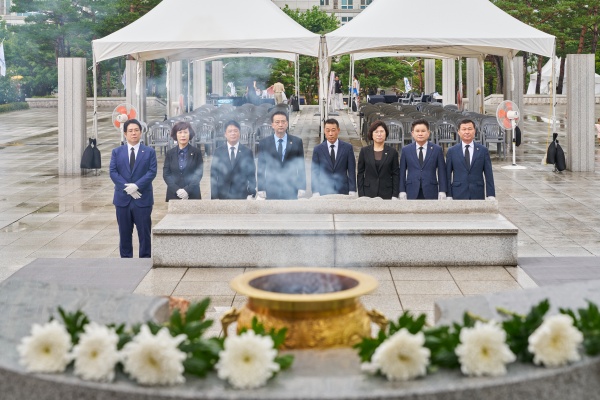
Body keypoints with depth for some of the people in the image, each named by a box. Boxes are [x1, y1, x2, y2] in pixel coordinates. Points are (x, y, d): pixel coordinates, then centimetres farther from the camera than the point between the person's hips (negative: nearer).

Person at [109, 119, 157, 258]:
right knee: (124, 233, 7)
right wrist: (127, 187, -13)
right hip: (122, 198, 2)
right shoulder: (116, 152, 9)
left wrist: (136, 186, -18)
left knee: (144, 232, 1)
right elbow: (113, 172, -1)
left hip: (142, 198, -2)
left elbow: (152, 172, -5)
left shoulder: (149, 152, 5)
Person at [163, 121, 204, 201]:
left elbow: (198, 174, -1)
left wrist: (187, 190, -13)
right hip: (173, 195, 1)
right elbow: (166, 174, 3)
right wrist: (177, 190, -11)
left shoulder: (196, 152, 4)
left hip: (192, 195, -1)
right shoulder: (170, 153, 8)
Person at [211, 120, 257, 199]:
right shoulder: (218, 152, 5)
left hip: (242, 196, 0)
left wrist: (251, 194, -5)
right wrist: (214, 196, -4)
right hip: (222, 196, 0)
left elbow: (251, 176, 5)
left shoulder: (247, 152, 4)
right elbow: (213, 175, 4)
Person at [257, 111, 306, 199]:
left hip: (291, 191, 0)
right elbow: (261, 168, 5)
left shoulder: (297, 142, 5)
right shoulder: (264, 143, 5)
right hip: (271, 191, 0)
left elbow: (301, 167, 6)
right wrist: (261, 190, 0)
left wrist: (302, 188, 1)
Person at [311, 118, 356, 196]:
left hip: (343, 192, 0)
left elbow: (352, 171, 4)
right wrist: (315, 193, -5)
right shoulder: (318, 149, 4)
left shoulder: (347, 148, 4)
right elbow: (314, 172, 4)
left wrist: (352, 192, -3)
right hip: (323, 193, 0)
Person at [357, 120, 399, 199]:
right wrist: (361, 195, -1)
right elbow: (360, 174, 6)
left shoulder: (392, 152, 5)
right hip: (368, 193, 0)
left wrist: (395, 196, -2)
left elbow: (395, 175, 5)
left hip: (386, 193, 0)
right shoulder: (364, 151, 6)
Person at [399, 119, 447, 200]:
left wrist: (442, 191, -3)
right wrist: (402, 191, 0)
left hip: (430, 193, 0)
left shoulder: (437, 150, 4)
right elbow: (402, 172, 7)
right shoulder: (406, 150, 7)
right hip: (412, 193, 1)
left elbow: (441, 172, 4)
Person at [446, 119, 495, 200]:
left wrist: (491, 196, -1)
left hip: (478, 195, 0)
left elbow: (489, 175, 5)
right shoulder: (452, 151, 5)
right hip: (458, 195, 0)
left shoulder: (483, 150, 6)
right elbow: (447, 175, 4)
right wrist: (449, 196, -2)